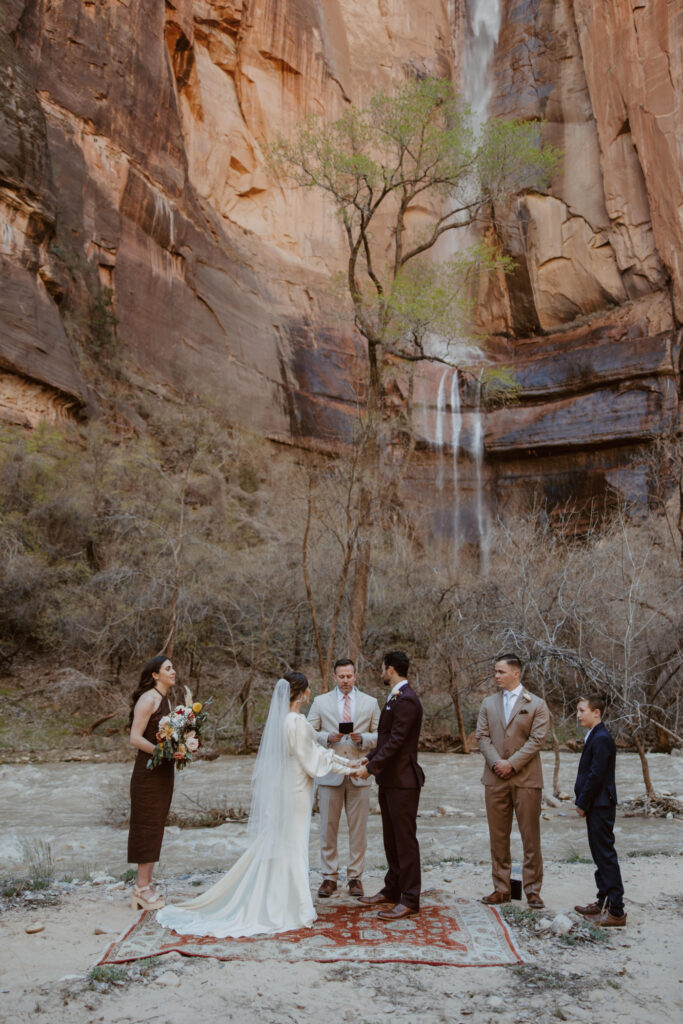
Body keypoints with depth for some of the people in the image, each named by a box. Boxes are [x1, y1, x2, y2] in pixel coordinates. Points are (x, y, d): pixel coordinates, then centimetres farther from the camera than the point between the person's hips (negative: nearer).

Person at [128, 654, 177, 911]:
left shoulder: (165, 699, 14)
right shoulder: (148, 699, -14)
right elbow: (135, 738, -19)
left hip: (163, 770, 9)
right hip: (149, 770, -9)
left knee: (156, 826, 13)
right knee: (147, 825, -2)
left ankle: (146, 884, 22)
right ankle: (142, 887, 7)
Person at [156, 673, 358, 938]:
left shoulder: (278, 719, 7)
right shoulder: (298, 723, -20)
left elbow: (315, 750, 13)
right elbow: (313, 761, -13)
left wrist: (345, 762, 17)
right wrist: (344, 768, 0)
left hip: (274, 794, 8)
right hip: (293, 796, -8)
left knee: (271, 847, 15)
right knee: (290, 849, 3)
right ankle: (288, 910, 15)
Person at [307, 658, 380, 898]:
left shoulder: (370, 703, 7)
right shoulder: (321, 702, 6)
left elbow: (380, 736, 7)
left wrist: (363, 739, -13)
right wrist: (327, 737, -13)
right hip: (329, 773, 0)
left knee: (358, 829, 5)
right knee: (328, 828, 4)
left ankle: (355, 877, 17)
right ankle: (329, 877, 16)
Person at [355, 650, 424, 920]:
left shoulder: (406, 700, -18)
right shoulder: (395, 698, 14)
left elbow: (396, 741, -23)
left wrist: (371, 767, -19)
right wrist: (369, 759, 10)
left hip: (402, 780, -10)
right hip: (389, 779, 10)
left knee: (405, 839, -2)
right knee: (391, 838, 18)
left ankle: (410, 900, 7)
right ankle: (392, 890, 29)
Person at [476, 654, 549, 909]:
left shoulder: (537, 705, 1)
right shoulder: (488, 704, 12)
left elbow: (537, 740, -7)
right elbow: (482, 736, 6)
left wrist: (512, 764, -14)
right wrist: (495, 762, -10)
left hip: (526, 778, -3)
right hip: (495, 779, 3)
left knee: (530, 837, 1)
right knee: (498, 836, 8)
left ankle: (532, 891, 12)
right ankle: (501, 888, 18)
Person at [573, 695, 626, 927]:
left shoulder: (602, 739, -18)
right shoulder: (594, 737, 14)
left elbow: (596, 775, -21)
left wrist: (583, 804, -14)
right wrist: (582, 803, 12)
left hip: (600, 807, -10)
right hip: (596, 807, 10)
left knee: (606, 856, -5)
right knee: (600, 855, 17)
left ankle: (616, 911, 1)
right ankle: (603, 902, 27)